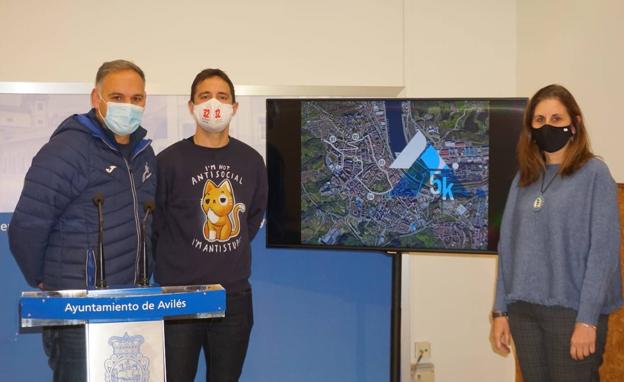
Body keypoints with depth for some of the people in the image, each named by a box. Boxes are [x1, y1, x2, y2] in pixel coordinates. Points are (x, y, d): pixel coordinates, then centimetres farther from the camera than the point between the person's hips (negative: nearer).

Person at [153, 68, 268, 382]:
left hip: (235, 294, 4)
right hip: (178, 294, -3)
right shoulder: (170, 160, -6)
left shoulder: (251, 160, 5)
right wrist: (174, 262, 5)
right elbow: (154, 223, 2)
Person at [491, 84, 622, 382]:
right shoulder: (524, 178, 11)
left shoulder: (594, 173, -5)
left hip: (571, 310, -5)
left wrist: (587, 319, -15)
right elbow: (508, 247, 11)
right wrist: (500, 311, 6)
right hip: (523, 310, 5)